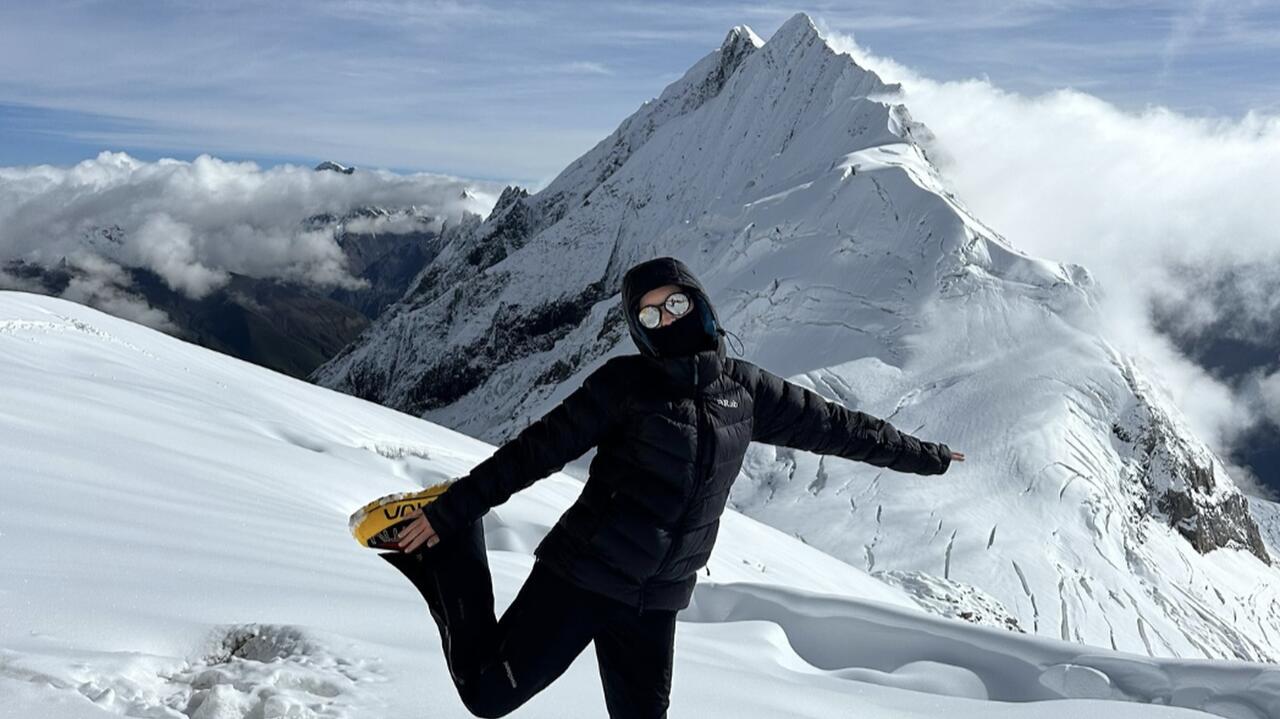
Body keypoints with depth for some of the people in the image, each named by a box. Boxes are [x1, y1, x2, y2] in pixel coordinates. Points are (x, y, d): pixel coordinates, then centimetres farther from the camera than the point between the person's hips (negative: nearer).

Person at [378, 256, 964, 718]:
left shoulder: (745, 390, 4)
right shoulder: (625, 382, -9)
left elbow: (829, 424, 14)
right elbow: (539, 448, -9)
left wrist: (922, 456, 23)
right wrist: (452, 510, -13)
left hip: (654, 600, 4)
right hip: (580, 575, -4)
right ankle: (441, 554, 17)